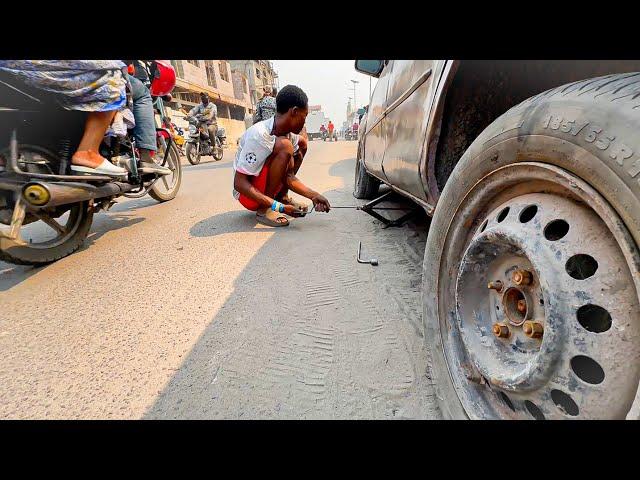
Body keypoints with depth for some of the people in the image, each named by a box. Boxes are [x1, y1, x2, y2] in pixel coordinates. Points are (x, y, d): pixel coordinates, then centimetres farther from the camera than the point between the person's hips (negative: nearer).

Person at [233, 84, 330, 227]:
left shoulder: (290, 133, -5)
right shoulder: (259, 135, -28)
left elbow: (289, 176, -3)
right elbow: (239, 183, -29)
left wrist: (313, 195, -15)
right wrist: (277, 207, -35)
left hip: (265, 187, 8)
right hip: (247, 195, -8)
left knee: (301, 143, 6)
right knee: (284, 146, -28)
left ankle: (282, 197, 4)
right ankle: (265, 209, -19)